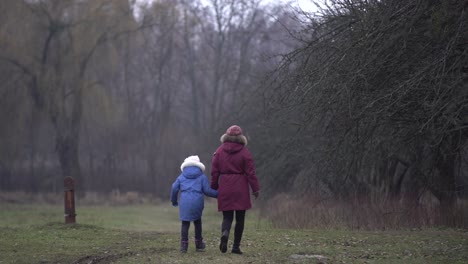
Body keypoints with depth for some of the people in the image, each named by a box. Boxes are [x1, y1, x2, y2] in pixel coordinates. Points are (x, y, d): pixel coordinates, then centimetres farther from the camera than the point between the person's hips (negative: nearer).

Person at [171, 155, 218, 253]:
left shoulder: (181, 177, 13)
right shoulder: (202, 177, 7)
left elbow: (174, 188, 8)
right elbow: (207, 190, 0)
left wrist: (174, 201, 22)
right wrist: (218, 194, 13)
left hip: (184, 203, 0)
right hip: (197, 202, 0)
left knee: (185, 223, 5)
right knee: (197, 222, 18)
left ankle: (184, 245, -6)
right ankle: (199, 244, 22)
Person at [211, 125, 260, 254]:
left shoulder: (219, 151, 3)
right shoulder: (244, 152, -5)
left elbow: (214, 171, 5)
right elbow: (250, 172, -5)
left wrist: (214, 187, 14)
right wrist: (255, 189, 0)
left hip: (225, 189, 2)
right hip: (241, 190, -2)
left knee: (227, 217, 9)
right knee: (240, 218, 7)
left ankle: (225, 233, -23)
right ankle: (236, 246, 6)